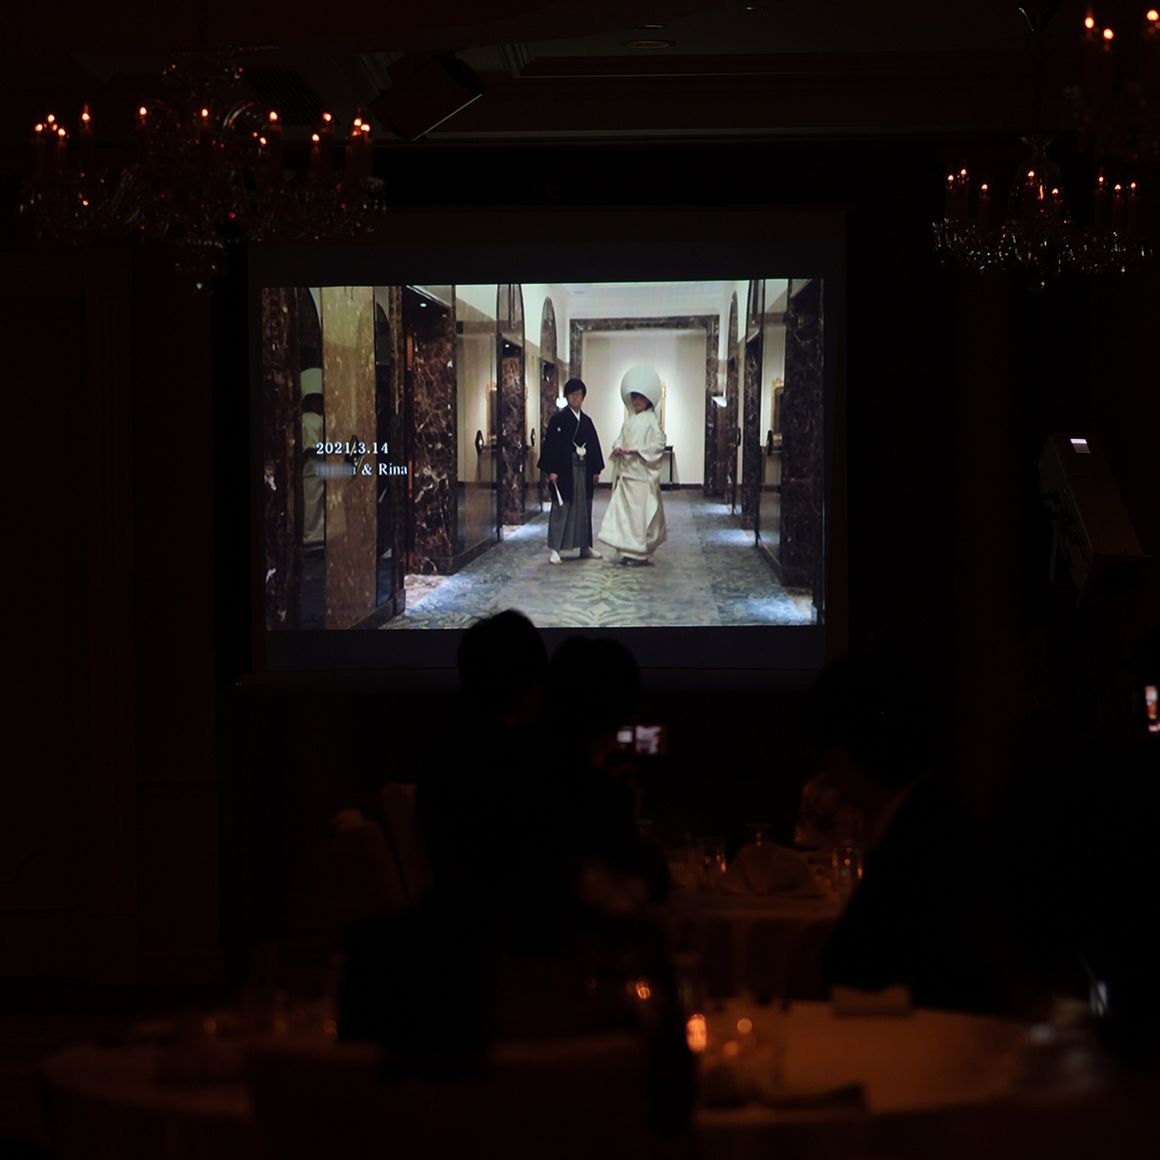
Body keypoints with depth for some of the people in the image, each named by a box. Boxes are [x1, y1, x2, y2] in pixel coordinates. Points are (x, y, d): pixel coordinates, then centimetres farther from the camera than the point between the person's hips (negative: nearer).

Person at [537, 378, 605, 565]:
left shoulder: (586, 421, 12)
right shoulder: (558, 419, -5)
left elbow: (594, 446, 15)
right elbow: (550, 445, -9)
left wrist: (596, 470, 10)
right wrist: (551, 470, -16)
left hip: (584, 471, 6)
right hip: (564, 470, -6)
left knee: (584, 508, 11)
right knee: (561, 508, -6)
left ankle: (585, 546, 21)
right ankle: (554, 549, -4)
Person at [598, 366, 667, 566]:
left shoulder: (651, 420, -4)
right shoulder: (629, 421, 15)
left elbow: (658, 444, -10)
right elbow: (620, 439, 17)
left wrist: (637, 451, -18)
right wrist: (617, 448, -6)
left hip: (642, 473, -6)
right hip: (626, 471, 6)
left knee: (640, 511, -6)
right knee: (623, 510, 2)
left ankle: (641, 552, 0)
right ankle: (628, 551, 7)